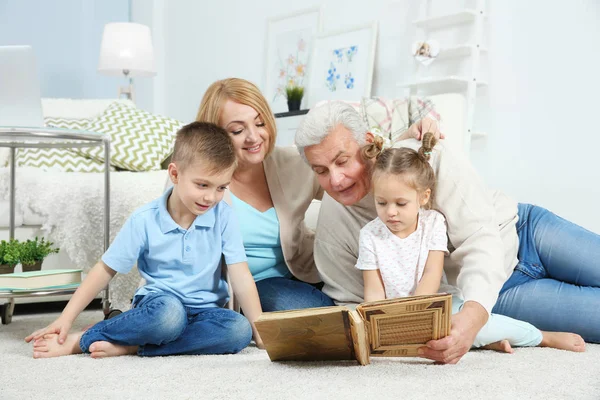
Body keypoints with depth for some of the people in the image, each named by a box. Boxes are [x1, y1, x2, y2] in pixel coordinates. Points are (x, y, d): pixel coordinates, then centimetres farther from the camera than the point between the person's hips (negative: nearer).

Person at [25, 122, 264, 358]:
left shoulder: (223, 217, -7)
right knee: (169, 312, -40)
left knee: (240, 330, -32)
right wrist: (65, 320, -6)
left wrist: (260, 332, -15)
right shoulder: (145, 220, -9)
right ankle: (83, 338, -19)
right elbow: (105, 270, -3)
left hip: (204, 311, 3)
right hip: (159, 303, -3)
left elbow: (241, 278, -8)